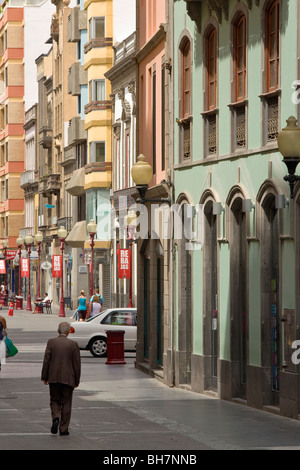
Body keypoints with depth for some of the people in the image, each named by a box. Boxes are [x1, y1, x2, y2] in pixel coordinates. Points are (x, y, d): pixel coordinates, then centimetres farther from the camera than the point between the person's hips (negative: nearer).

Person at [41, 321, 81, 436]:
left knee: (55, 400, 16)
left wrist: (44, 377, 5)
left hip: (54, 378, 1)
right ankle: (63, 428, 9)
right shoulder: (73, 344, -5)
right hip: (68, 378, -1)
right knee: (66, 403, 8)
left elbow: (46, 361, -3)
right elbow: (77, 364, -2)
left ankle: (55, 418, -10)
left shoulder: (51, 342, -4)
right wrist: (77, 380, 6)